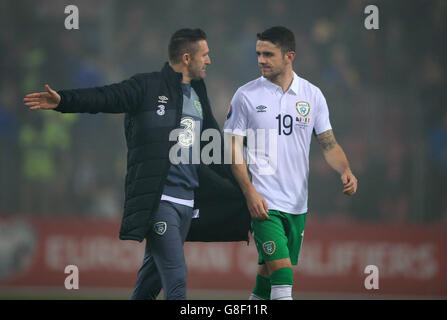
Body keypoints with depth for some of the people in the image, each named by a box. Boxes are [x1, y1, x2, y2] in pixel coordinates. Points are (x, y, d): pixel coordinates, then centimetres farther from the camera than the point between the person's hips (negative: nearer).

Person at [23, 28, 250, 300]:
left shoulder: (199, 95, 19)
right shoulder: (148, 87, -3)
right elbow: (105, 98, -17)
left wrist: (240, 186, 30)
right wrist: (63, 100, -34)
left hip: (187, 203, 7)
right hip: (158, 200, -7)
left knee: (152, 278, 9)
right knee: (176, 279, -14)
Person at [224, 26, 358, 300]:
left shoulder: (312, 95, 6)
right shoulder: (246, 96, -2)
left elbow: (329, 143, 9)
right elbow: (234, 147, -2)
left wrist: (345, 171, -12)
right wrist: (250, 193, -13)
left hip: (297, 202, 4)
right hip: (263, 201, -4)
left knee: (269, 270, 11)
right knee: (281, 269, -17)